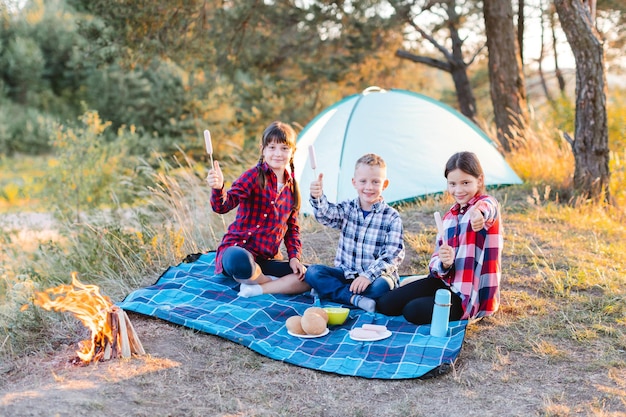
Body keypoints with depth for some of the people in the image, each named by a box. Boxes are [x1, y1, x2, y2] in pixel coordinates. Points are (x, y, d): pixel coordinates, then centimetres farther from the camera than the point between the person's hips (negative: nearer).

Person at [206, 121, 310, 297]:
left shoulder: (291, 187, 11)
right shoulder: (254, 176, -7)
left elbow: (292, 227, 17)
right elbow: (223, 206, -19)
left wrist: (294, 257, 3)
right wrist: (218, 188, -41)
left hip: (267, 259, 5)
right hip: (238, 251, -5)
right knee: (238, 260, -42)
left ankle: (255, 289, -13)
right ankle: (278, 285, -13)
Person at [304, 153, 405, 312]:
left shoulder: (392, 217, -4)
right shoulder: (347, 209, 4)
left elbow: (394, 255, -12)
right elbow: (326, 215, -17)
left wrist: (368, 275, -25)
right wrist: (318, 198, -40)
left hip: (376, 275, -3)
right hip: (346, 274, 3)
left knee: (382, 285, -36)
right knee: (313, 272, -20)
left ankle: (331, 290, -19)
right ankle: (355, 299, -29)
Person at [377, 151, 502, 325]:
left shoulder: (487, 203, -12)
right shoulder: (450, 216, 9)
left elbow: (487, 207, -41)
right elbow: (436, 260, 5)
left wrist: (478, 213, -67)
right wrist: (443, 263, -20)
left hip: (472, 296, -7)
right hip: (446, 282, 7)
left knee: (414, 311, -23)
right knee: (386, 304, 0)